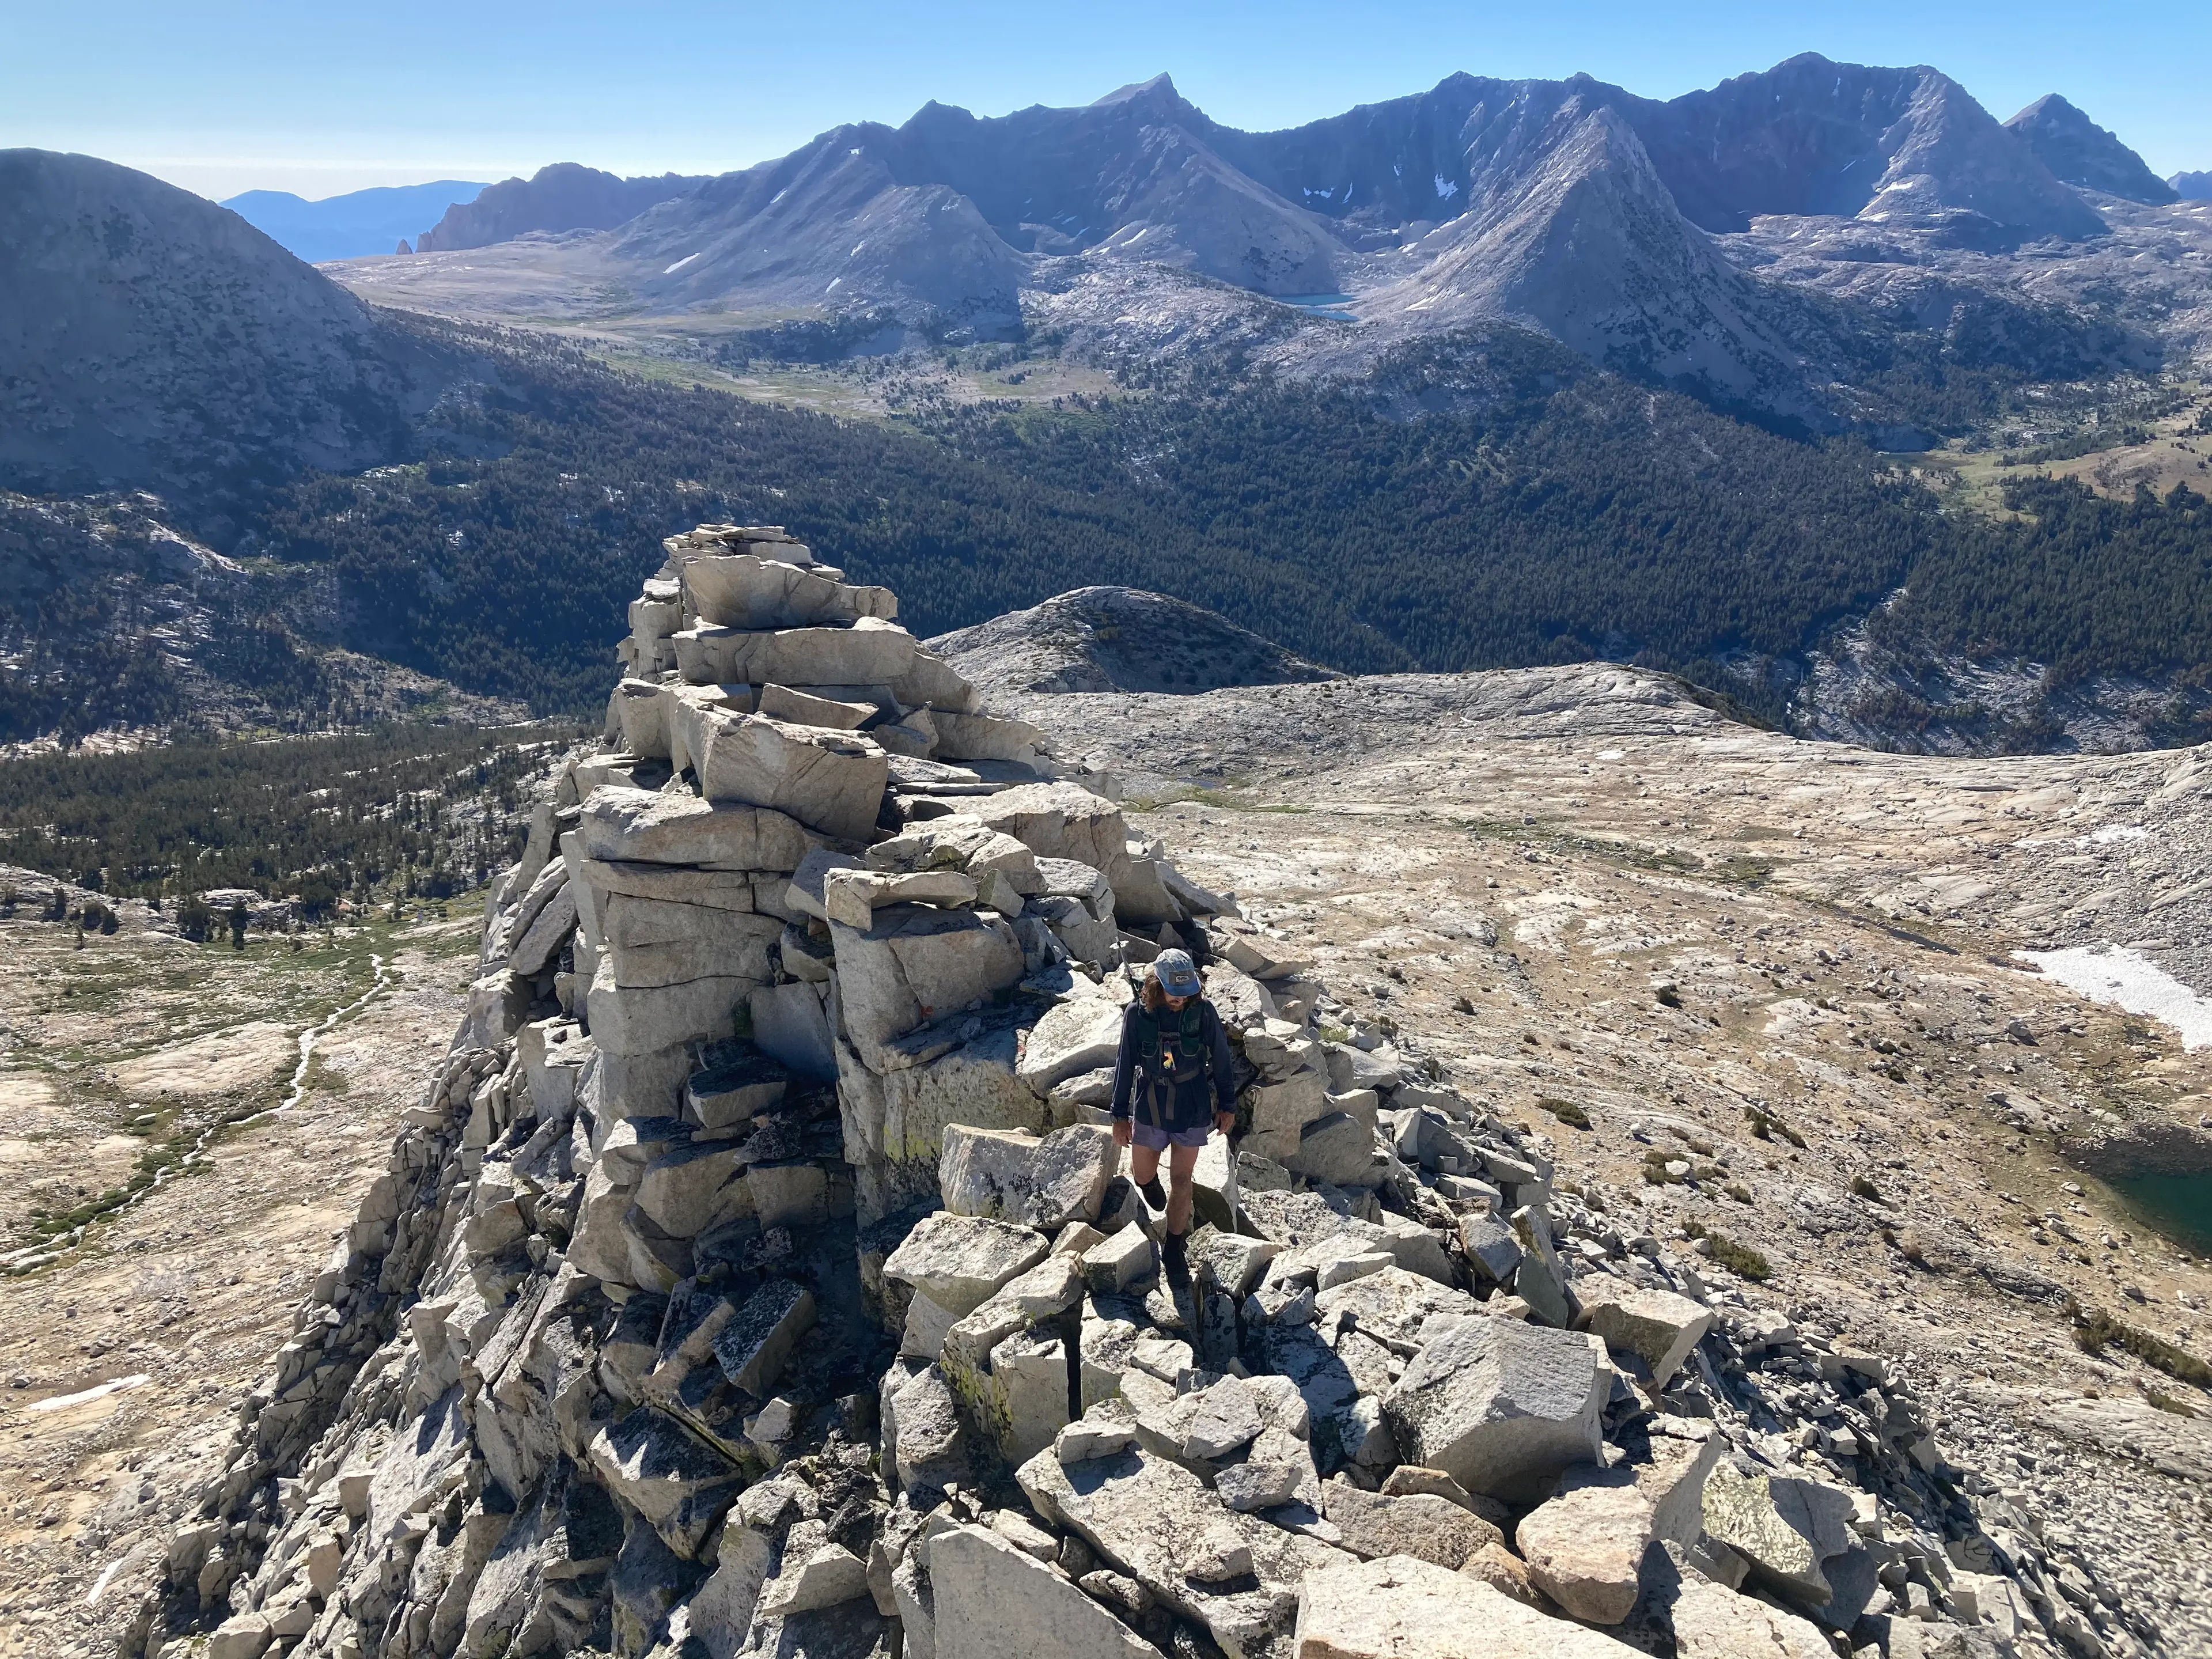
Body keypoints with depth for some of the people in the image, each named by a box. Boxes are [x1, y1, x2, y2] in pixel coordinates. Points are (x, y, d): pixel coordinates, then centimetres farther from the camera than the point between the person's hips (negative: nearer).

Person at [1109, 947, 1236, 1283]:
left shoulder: (1203, 1012, -13)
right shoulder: (1137, 1014, -14)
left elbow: (1221, 1059, 0)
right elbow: (1126, 1065, -4)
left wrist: (1227, 1105, 6)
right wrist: (1120, 1116, -1)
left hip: (1193, 1110, -1)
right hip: (1150, 1108, 1)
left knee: (1181, 1181, 7)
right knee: (1142, 1175, 15)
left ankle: (1173, 1250, 25)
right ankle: (1150, 1179, 53)